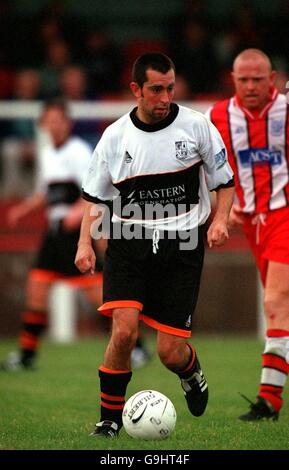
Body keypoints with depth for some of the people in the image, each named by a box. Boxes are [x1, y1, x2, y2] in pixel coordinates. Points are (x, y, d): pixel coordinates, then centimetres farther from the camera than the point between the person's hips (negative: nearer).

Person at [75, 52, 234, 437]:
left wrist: (221, 219, -8)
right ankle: (110, 418, -1)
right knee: (124, 330, -20)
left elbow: (225, 181, 9)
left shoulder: (196, 126, -1)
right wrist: (85, 242, -1)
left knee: (170, 353, -4)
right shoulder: (115, 136, 3)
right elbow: (95, 195, 12)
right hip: (129, 243, 1)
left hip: (182, 246, -1)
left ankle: (191, 371, 35)